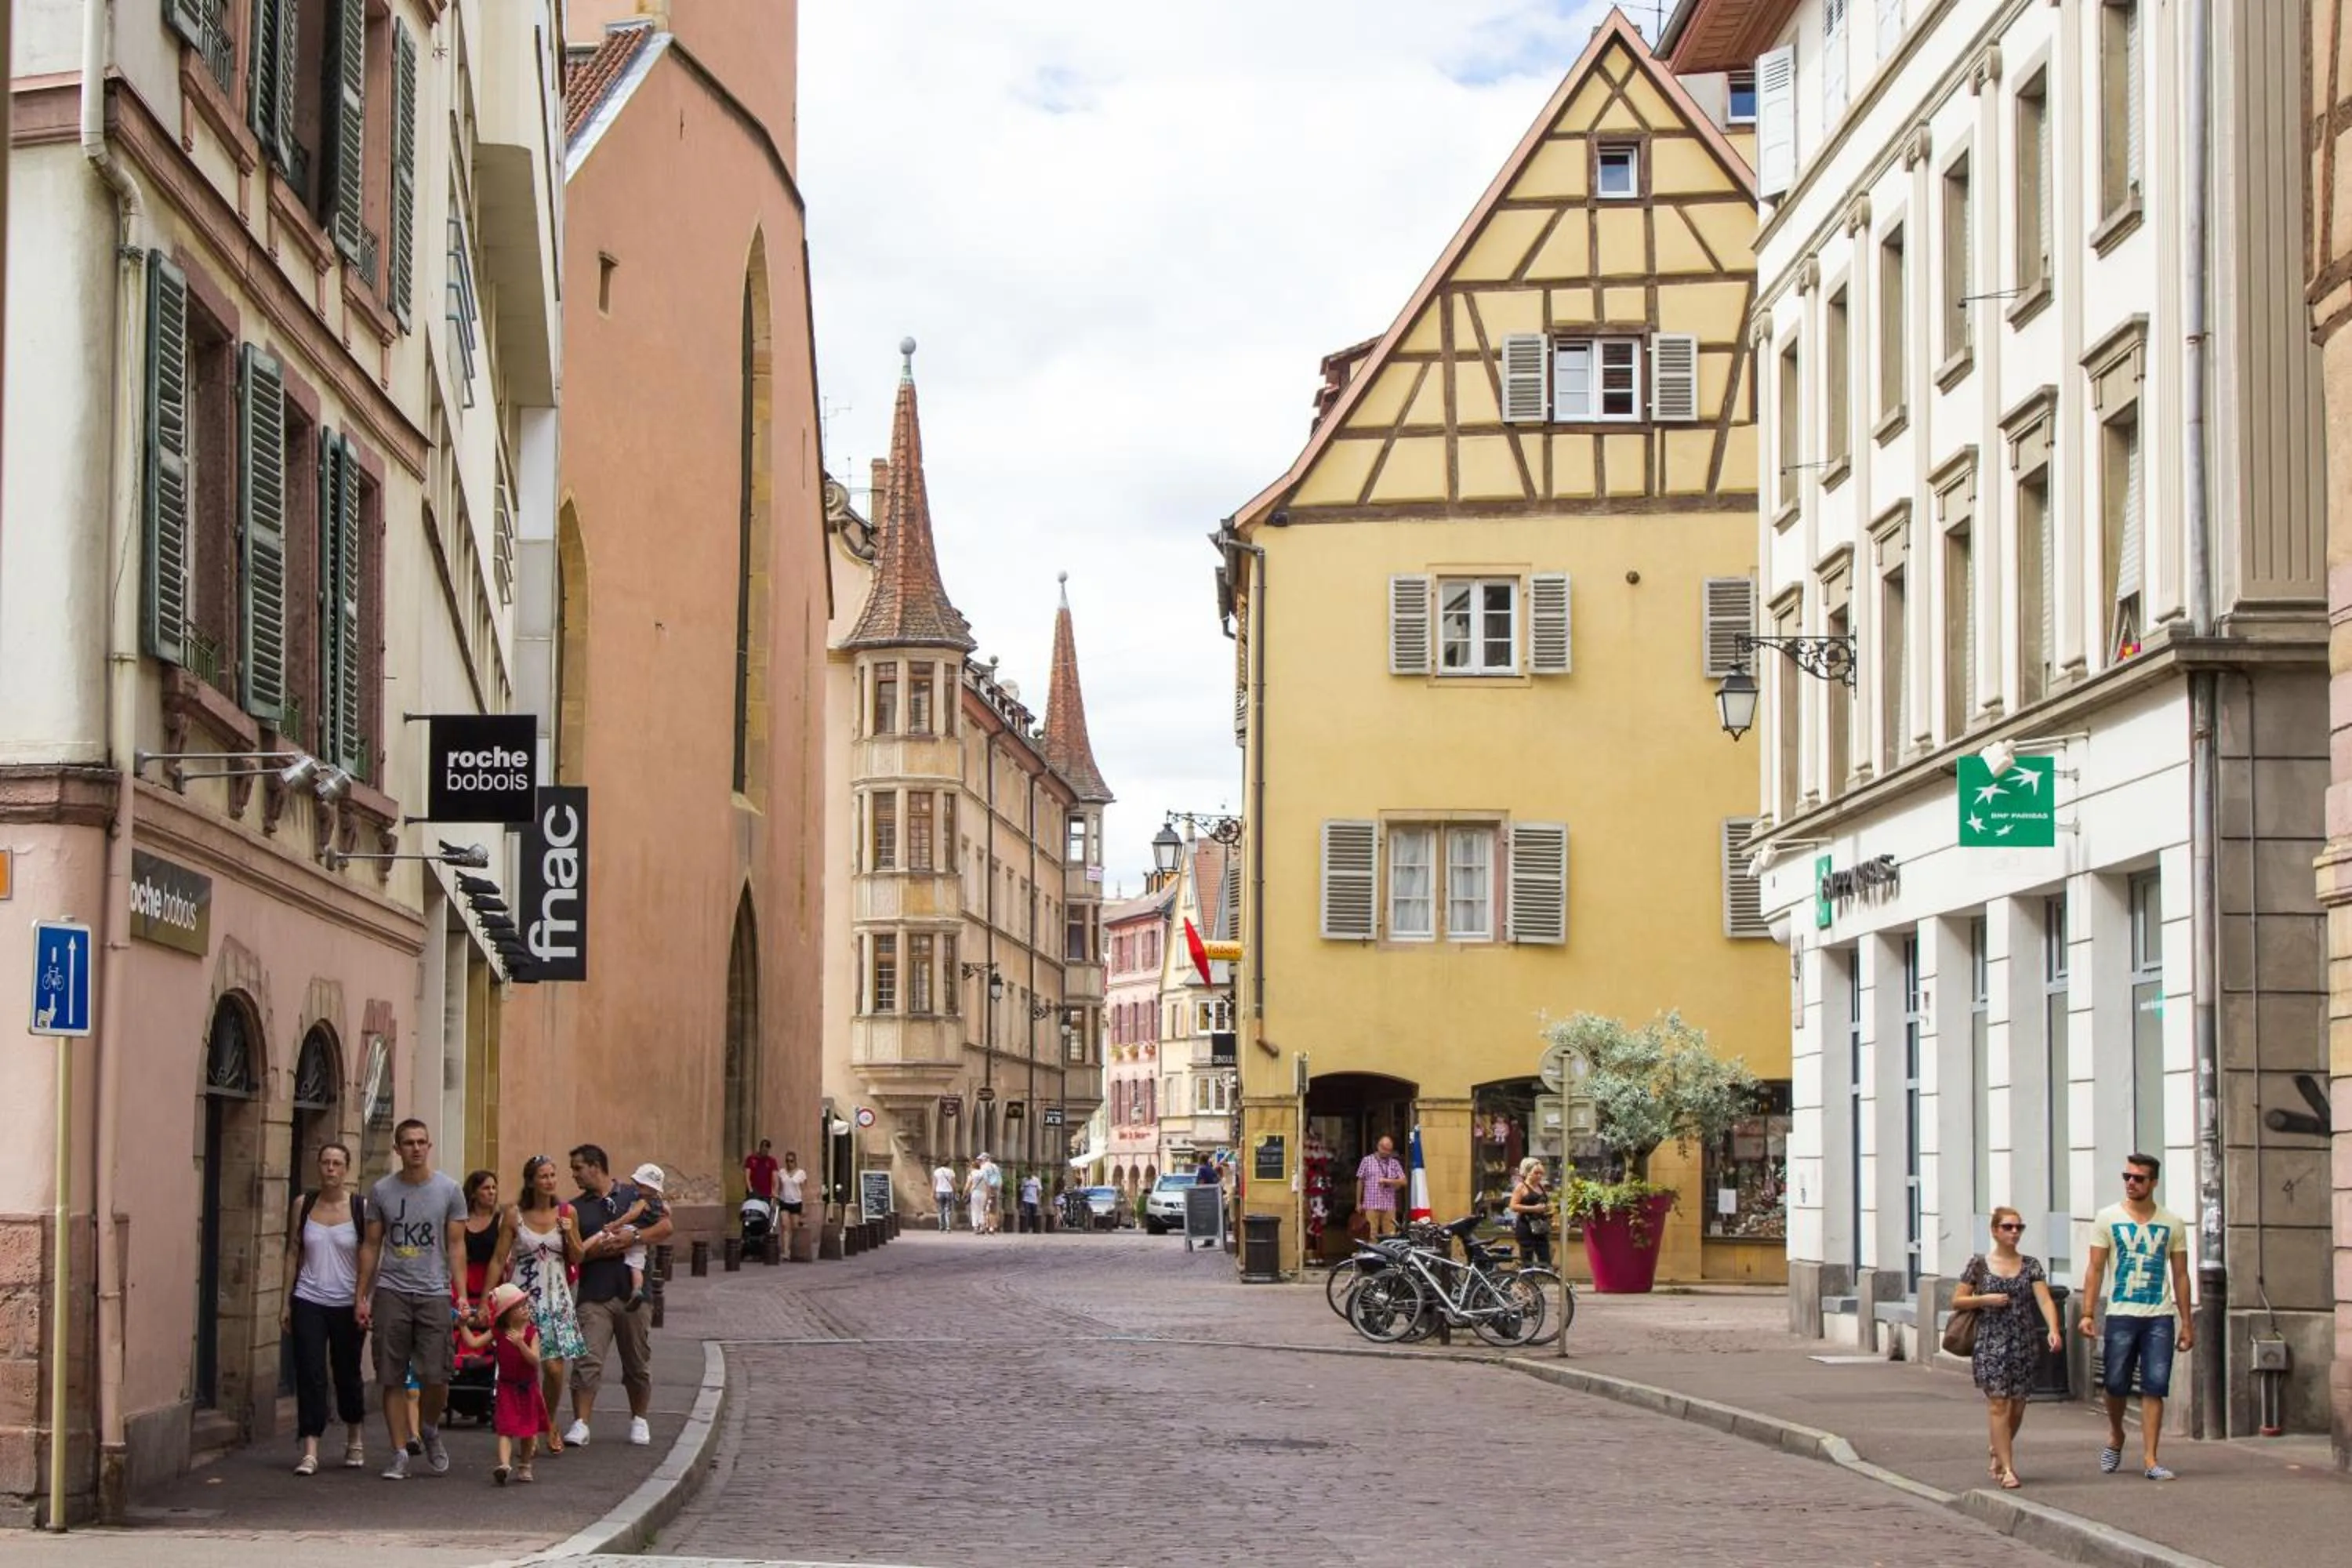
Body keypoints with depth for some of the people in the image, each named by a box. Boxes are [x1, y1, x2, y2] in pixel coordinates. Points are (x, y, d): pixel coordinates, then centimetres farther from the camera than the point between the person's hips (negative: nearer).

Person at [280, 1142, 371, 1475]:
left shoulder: (361, 1207, -2)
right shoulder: (303, 1204, 4)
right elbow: (293, 1253, 8)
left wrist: (364, 1302, -6)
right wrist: (287, 1303, 5)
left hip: (347, 1304, -1)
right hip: (308, 1301, 1)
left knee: (346, 1374, 9)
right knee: (310, 1375, -7)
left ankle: (355, 1440, 32)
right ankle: (310, 1451, -7)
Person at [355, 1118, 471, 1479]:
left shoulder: (448, 1190, 4)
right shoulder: (382, 1191, 7)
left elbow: (456, 1246, 5)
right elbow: (371, 1246, 11)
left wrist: (462, 1296, -4)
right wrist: (361, 1297, 6)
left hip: (434, 1293, -1)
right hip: (391, 1292, 1)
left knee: (436, 1377, -6)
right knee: (393, 1379, -1)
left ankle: (429, 1431, 23)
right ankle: (401, 1454, 5)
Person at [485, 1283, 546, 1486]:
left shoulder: (531, 1332, -7)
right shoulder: (498, 1332, -4)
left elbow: (535, 1360, -17)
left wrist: (520, 1343, -29)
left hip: (528, 1387, 1)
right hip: (507, 1387, -1)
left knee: (529, 1430, 12)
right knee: (506, 1429, -12)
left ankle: (525, 1467, 26)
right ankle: (504, 1464, -26)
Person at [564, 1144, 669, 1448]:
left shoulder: (634, 1195, 7)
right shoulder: (575, 1209, 9)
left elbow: (666, 1227, 0)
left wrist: (634, 1237, -14)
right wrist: (598, 1249, -17)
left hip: (633, 1293, 0)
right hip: (594, 1295, 0)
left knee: (638, 1362, 10)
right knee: (587, 1361, -12)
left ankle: (639, 1420, 25)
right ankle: (580, 1424, -13)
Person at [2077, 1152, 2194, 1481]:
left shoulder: (2172, 1223, 7)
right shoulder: (2108, 1219, 3)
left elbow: (2180, 1275, 10)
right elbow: (2095, 1268, 2)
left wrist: (2186, 1323, 7)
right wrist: (2087, 1314, -7)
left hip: (2160, 1317, 1)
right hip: (2121, 1315, 0)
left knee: (2154, 1389, -4)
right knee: (2116, 1385, 4)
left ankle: (2150, 1460, -2)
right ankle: (2116, 1437, 32)